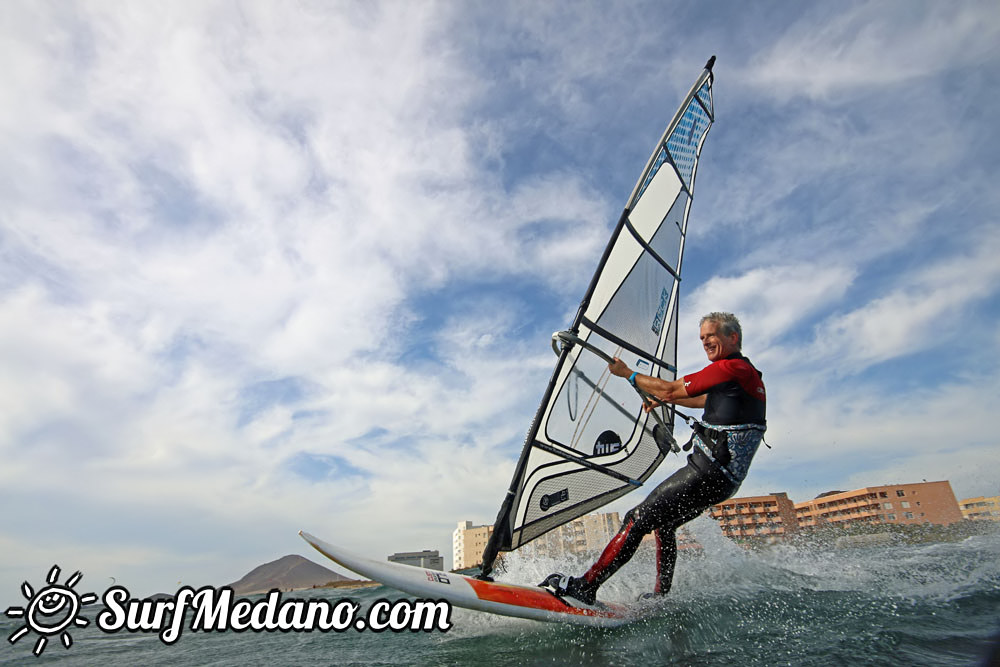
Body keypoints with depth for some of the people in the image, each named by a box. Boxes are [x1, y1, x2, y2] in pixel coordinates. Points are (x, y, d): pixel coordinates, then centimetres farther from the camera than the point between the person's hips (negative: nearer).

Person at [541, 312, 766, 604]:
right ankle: (663, 596, 22)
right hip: (726, 477, 10)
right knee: (663, 524, 21)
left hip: (708, 469, -10)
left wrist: (627, 373, 1)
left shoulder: (729, 368, -12)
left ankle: (585, 586, -12)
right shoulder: (750, 374, 19)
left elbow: (671, 389, -11)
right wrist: (665, 399, 39)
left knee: (638, 519, -12)